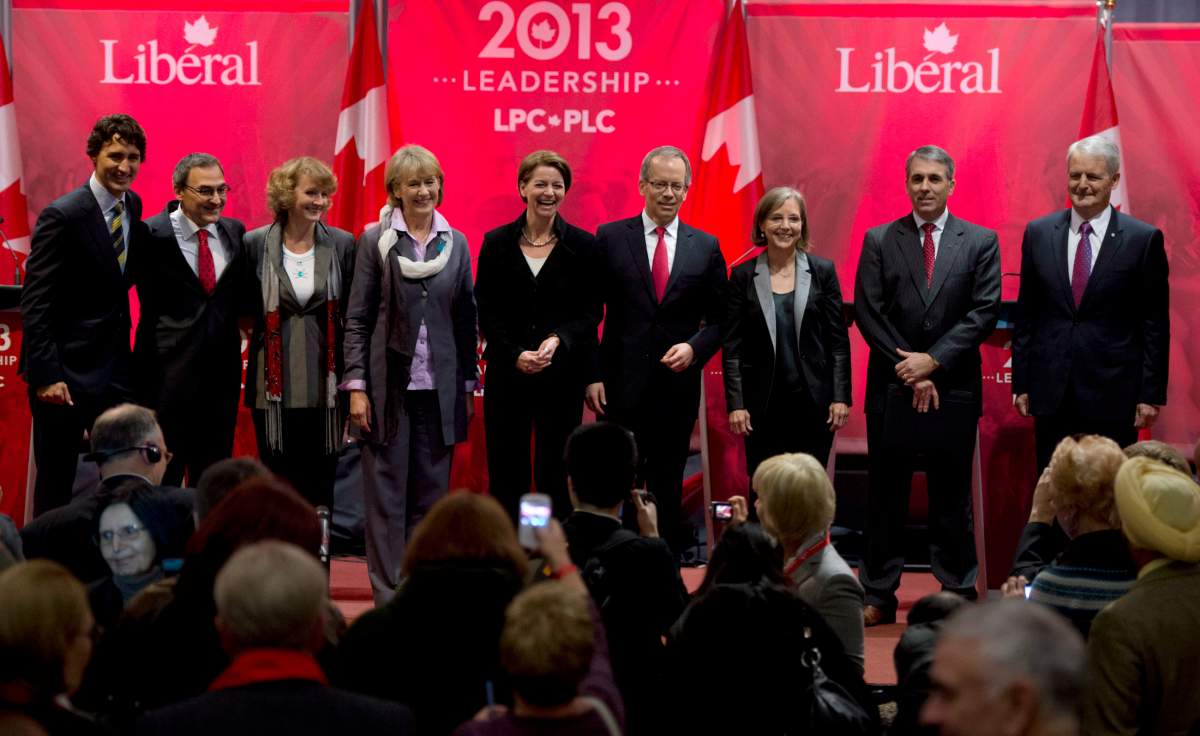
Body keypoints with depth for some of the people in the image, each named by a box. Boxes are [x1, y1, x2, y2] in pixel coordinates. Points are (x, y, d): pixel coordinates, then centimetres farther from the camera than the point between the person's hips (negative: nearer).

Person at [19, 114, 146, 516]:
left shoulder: (132, 205, 7)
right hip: (66, 371, -7)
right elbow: (35, 302, -15)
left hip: (115, 367, 7)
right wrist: (45, 375, -20)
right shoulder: (62, 216, -14)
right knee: (55, 486, 2)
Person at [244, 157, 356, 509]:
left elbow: (353, 315, 4)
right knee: (278, 480, 5)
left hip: (325, 385, 0)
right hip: (275, 385, 0)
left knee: (321, 481, 4)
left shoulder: (342, 244, 3)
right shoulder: (256, 244, 1)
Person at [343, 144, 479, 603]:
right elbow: (357, 318, -1)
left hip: (439, 388, 3)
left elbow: (466, 318, 12)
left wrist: (469, 384, 8)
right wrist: (356, 385, -7)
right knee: (387, 493, 1)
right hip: (389, 386, -3)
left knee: (431, 493, 5)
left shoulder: (456, 243, 9)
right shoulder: (375, 240, 0)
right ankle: (389, 596, 6)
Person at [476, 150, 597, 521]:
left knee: (555, 474, 2)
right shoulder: (496, 243, 5)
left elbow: (589, 314, 1)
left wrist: (557, 339, -17)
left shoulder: (582, 245, 3)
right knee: (506, 473, 3)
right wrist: (515, 355, -12)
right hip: (507, 374, 1)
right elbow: (486, 313, 2)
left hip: (563, 375, -1)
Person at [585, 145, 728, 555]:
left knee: (667, 487, 8)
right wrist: (593, 375, -6)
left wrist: (694, 348, -10)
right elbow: (590, 313, 1)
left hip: (677, 386, 2)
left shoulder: (706, 247, 7)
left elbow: (719, 319, 10)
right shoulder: (610, 238, 2)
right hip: (622, 384, -2)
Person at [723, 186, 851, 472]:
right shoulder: (743, 275, 2)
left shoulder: (823, 271, 3)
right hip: (762, 403, 0)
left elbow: (839, 340, 3)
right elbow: (732, 346, 2)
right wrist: (735, 403, -4)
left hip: (814, 402, 0)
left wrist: (841, 396, -3)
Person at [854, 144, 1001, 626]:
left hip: (954, 388, 0)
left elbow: (984, 312, -3)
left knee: (952, 496, 5)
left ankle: (959, 594, 12)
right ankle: (879, 596, 9)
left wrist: (933, 361, -12)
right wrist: (911, 372, -8)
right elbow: (868, 313, -1)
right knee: (885, 496, 4)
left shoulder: (981, 242, 4)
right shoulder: (879, 241, 5)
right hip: (891, 387, 1)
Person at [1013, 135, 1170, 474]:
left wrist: (1152, 394, -4)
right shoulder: (1039, 233, 7)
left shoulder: (1144, 239, -2)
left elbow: (1155, 324, -1)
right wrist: (1021, 383, 7)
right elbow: (1026, 315, 10)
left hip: (1113, 395, -3)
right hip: (1051, 393, 3)